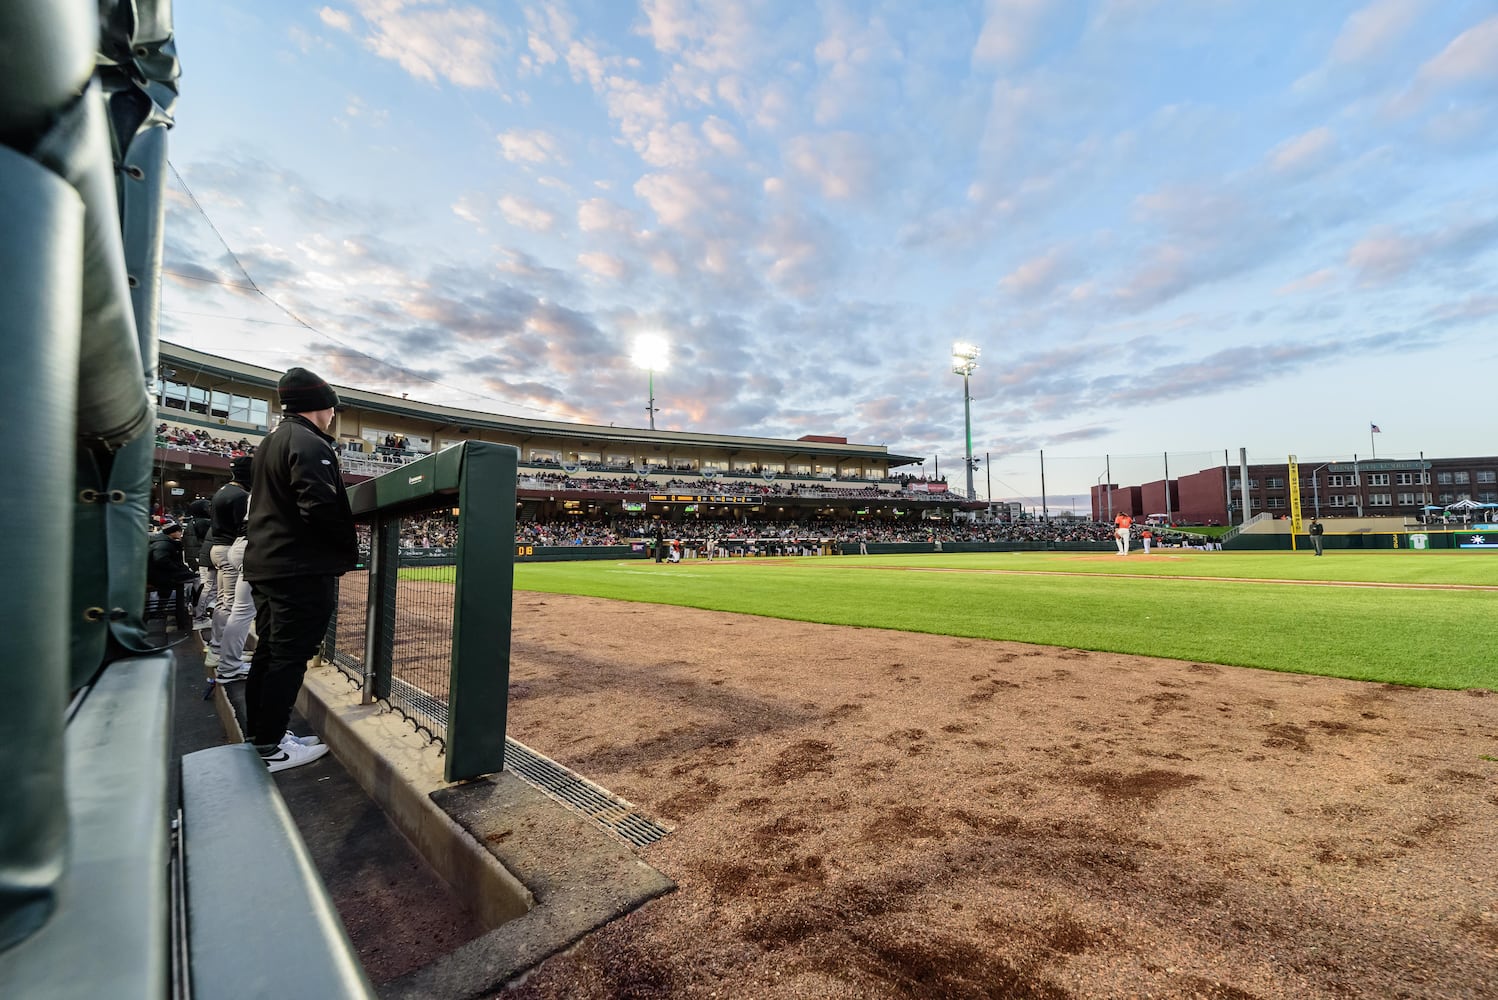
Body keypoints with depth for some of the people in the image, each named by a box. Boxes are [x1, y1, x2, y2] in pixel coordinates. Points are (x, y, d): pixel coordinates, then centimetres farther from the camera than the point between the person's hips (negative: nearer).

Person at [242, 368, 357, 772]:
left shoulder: (269, 442, 17)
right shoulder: (310, 443, -14)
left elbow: (273, 503, 20)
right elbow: (320, 507, -25)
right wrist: (349, 548, -11)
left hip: (265, 563, 10)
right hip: (301, 570, -10)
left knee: (268, 651, 16)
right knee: (290, 656, -3)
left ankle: (258, 735, 27)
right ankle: (271, 747, 4)